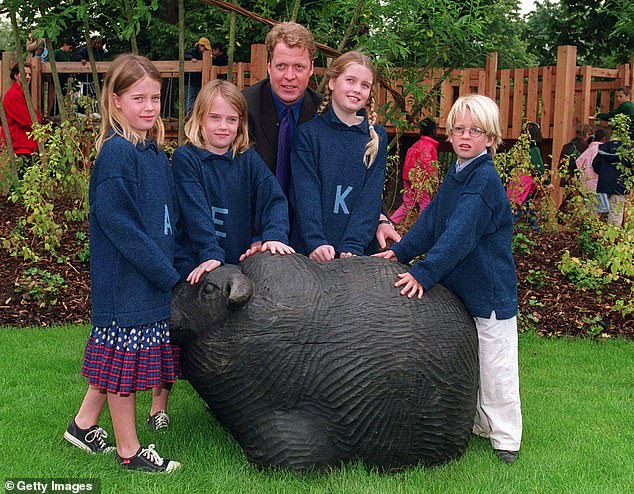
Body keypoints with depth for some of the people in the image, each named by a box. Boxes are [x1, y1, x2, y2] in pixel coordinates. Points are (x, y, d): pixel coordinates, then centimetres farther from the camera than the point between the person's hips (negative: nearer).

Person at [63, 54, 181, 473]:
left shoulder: (155, 152, 9)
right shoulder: (116, 153, -17)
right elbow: (119, 225, -21)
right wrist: (170, 276, -18)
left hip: (158, 275, 8)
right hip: (125, 278, -8)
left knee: (117, 355, 18)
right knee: (125, 358, 4)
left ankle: (84, 424, 34)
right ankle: (129, 450, 18)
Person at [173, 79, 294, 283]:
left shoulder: (250, 160, 10)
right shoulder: (185, 158, -1)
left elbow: (274, 198, -4)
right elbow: (195, 210, -13)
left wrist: (275, 235, -23)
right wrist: (211, 254, -24)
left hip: (242, 261, 3)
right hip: (195, 265, -3)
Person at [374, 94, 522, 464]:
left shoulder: (485, 180, -19)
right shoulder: (455, 174, 8)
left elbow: (460, 234, -27)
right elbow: (431, 220, 9)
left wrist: (424, 273, -31)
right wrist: (400, 251, -2)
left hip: (491, 292, -8)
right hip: (459, 288, 8)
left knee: (496, 368, 2)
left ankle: (505, 437, 16)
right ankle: (481, 424, 34)